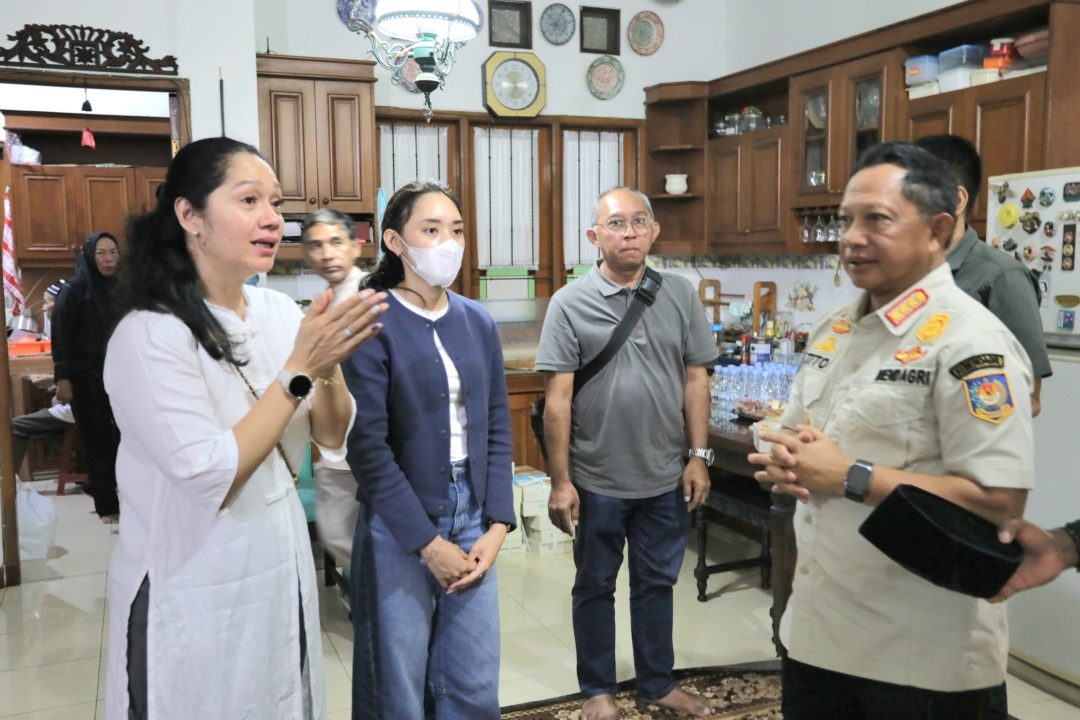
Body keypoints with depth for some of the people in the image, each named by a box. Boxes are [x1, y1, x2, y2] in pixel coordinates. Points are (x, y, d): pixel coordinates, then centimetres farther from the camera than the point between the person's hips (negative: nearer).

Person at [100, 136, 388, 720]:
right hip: (194, 594, -6)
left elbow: (332, 439, 1)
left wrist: (328, 367, -18)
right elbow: (210, 479, -24)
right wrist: (299, 368, -24)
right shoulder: (148, 335, -19)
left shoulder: (280, 312, -1)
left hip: (282, 569, 6)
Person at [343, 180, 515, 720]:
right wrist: (428, 543, -12)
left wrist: (496, 526, -1)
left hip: (472, 520, 5)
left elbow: (497, 428, 7)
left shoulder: (478, 322, 6)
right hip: (399, 528, -5)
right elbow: (367, 445, -14)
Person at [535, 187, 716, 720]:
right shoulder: (570, 304, -9)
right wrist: (560, 481, -10)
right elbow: (557, 398, -9)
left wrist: (699, 456, 1)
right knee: (595, 587, 14)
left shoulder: (680, 297, 0)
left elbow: (695, 380, 5)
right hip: (597, 481, -2)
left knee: (657, 583, 17)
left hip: (666, 478, 3)